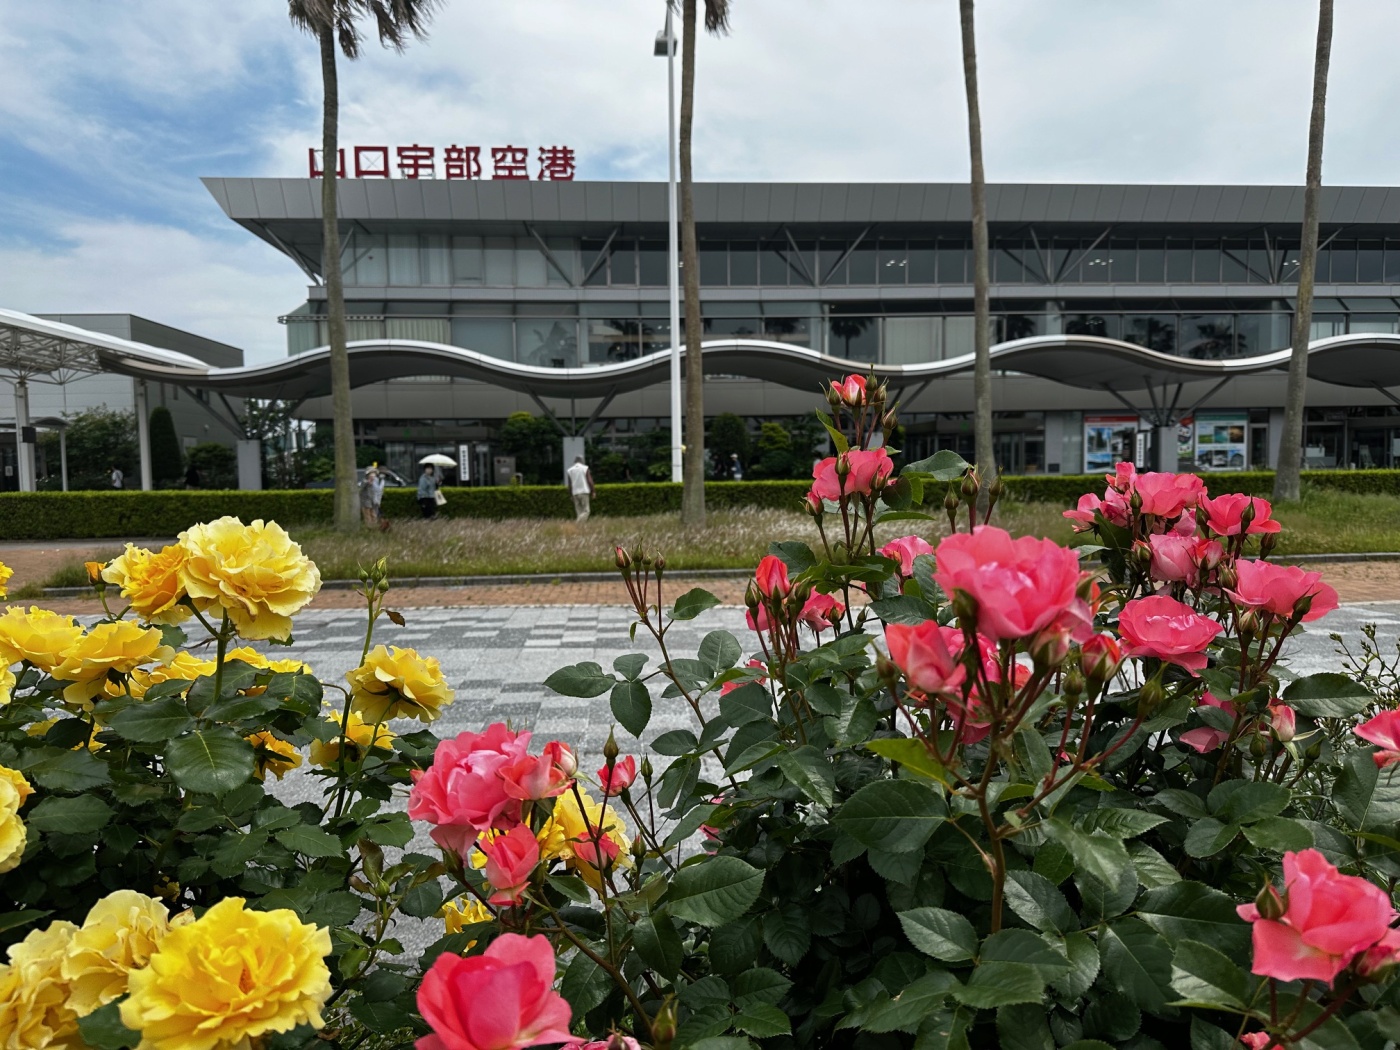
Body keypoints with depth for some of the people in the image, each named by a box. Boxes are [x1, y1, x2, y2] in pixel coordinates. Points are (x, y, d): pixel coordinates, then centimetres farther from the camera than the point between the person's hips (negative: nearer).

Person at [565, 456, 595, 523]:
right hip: (584, 491, -4)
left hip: (575, 493, 4)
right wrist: (593, 491, 2)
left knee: (579, 512, 9)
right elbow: (590, 481, -4)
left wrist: (570, 494, 15)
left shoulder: (569, 470, 8)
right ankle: (578, 523, -24)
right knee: (585, 511, -2)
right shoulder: (585, 468, -1)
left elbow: (569, 485, 8)